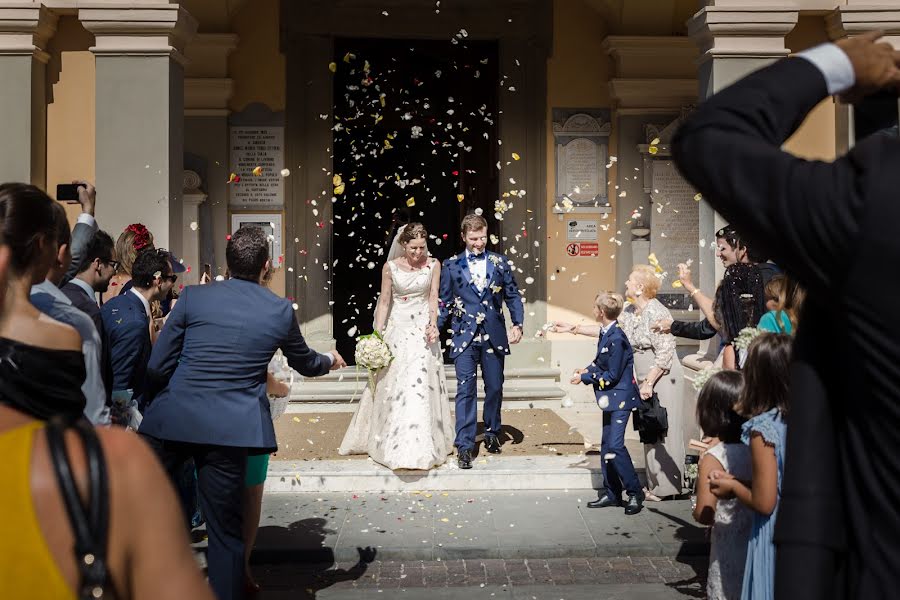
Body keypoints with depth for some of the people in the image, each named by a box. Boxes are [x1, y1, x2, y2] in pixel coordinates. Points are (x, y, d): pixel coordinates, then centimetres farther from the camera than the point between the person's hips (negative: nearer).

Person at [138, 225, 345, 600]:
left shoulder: (193, 296, 1)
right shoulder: (281, 311, 4)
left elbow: (157, 366, 2)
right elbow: (304, 362, 23)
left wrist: (150, 408, 20)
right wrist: (330, 360, 46)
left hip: (170, 421, 0)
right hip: (228, 429, 0)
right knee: (226, 531, 9)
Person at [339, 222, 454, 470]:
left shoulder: (433, 265, -1)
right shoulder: (390, 268, -3)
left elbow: (433, 298, -3)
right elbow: (384, 301, 1)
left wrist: (433, 324, -18)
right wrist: (377, 334, -4)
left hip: (423, 329, 0)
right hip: (397, 328, 0)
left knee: (421, 382, -4)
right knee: (393, 384, 3)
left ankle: (420, 446, 4)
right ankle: (395, 444, 16)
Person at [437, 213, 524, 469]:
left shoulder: (499, 262, 6)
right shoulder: (451, 265, 3)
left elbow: (513, 295, 9)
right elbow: (444, 302, 5)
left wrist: (517, 324, -3)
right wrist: (434, 329, -7)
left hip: (494, 336, 2)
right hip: (465, 337, -2)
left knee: (494, 388, 12)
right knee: (466, 390, -7)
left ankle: (492, 433, 32)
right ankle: (464, 446, -6)